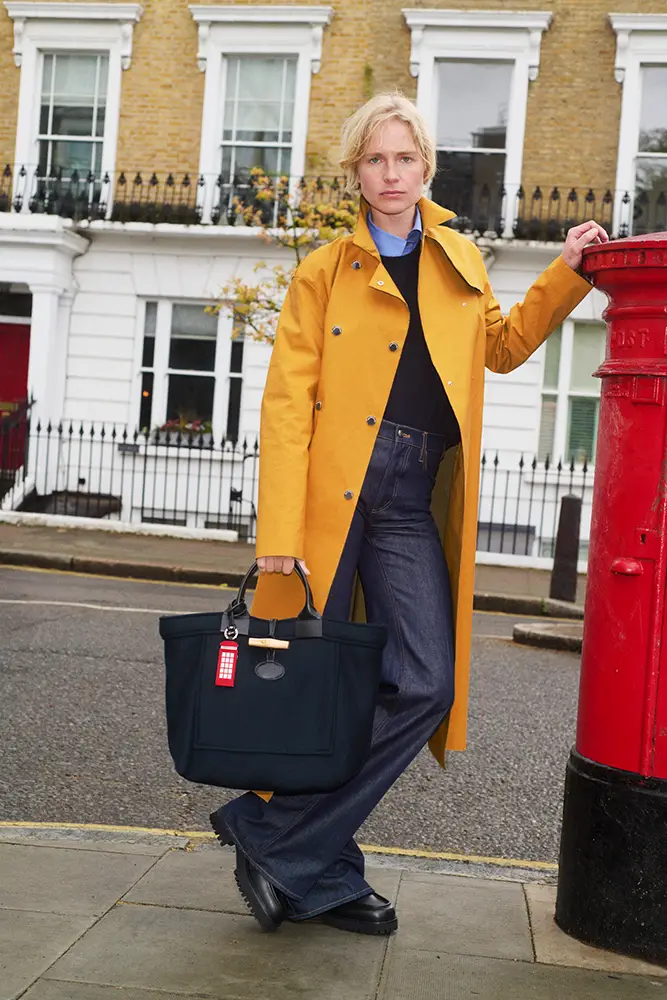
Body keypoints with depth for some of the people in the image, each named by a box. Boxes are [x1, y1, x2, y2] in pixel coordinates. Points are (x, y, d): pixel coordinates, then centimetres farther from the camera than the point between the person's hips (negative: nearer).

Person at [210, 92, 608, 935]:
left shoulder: (458, 259, 17)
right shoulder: (325, 270, 5)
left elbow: (502, 346, 33)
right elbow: (287, 399, -3)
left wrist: (566, 273, 22)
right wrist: (278, 532, -13)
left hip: (410, 500, 3)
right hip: (329, 487, -3)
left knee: (425, 684, -10)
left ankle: (273, 838, 2)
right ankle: (325, 876, 19)